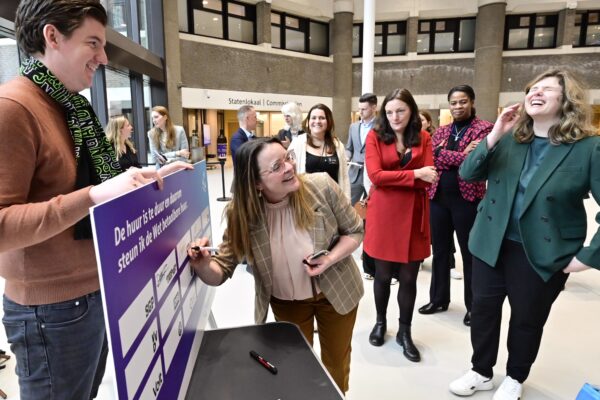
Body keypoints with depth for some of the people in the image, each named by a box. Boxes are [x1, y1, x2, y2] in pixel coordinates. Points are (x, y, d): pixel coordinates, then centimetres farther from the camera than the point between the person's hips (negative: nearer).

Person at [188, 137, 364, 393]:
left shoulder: (321, 186, -24)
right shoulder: (243, 215, -22)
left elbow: (354, 230, -10)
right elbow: (221, 272, -17)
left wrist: (330, 259, -28)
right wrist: (203, 266, -40)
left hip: (336, 291, 1)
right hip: (287, 303, 0)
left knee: (337, 363, 23)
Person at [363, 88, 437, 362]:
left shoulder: (423, 139, 5)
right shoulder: (375, 136, -1)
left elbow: (428, 180, -4)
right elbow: (376, 176, -12)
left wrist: (392, 178, -15)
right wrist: (414, 174, -15)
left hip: (413, 215, 2)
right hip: (384, 214, -1)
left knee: (409, 278, 8)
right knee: (383, 274, 10)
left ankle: (405, 332, 26)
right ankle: (380, 322, 33)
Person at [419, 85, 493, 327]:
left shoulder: (484, 128, -2)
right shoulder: (441, 132, 12)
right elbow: (434, 158, -4)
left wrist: (446, 155, -9)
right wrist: (463, 154, -11)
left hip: (468, 198, -4)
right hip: (439, 198, 5)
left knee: (470, 252, 7)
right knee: (440, 250, 13)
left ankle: (473, 306, 24)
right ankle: (439, 298, 30)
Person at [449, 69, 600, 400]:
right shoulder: (509, 139, 2)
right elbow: (467, 173, -6)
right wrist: (493, 135, -17)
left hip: (543, 255, -3)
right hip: (492, 245, 4)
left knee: (527, 320, 15)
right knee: (483, 309, 13)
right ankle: (481, 372, 35)